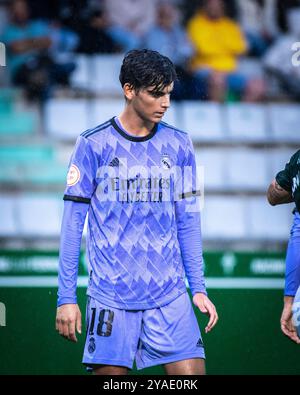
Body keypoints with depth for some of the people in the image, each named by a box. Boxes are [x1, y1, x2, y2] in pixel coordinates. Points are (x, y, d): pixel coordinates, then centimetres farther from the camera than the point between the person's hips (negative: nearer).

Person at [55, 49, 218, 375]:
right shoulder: (94, 145, -2)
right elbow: (73, 221, -1)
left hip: (171, 296, 3)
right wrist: (66, 297, -5)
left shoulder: (178, 145, 8)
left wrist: (199, 288, 8)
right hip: (111, 297, -3)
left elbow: (188, 221, 13)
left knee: (191, 376, -7)